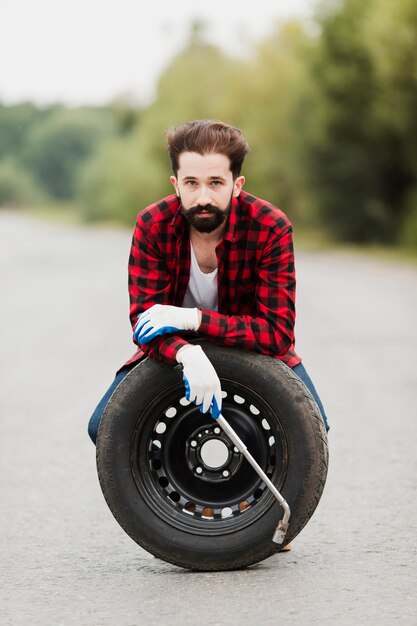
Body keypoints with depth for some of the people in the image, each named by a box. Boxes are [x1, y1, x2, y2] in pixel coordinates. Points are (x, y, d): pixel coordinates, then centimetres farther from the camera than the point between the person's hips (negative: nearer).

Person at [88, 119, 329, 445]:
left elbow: (278, 332, -29)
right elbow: (145, 319, -25)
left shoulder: (271, 228, -26)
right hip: (171, 347, 1)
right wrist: (189, 354, -48)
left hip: (253, 345, -1)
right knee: (104, 428, -16)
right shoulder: (152, 225, -22)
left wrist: (193, 319, -38)